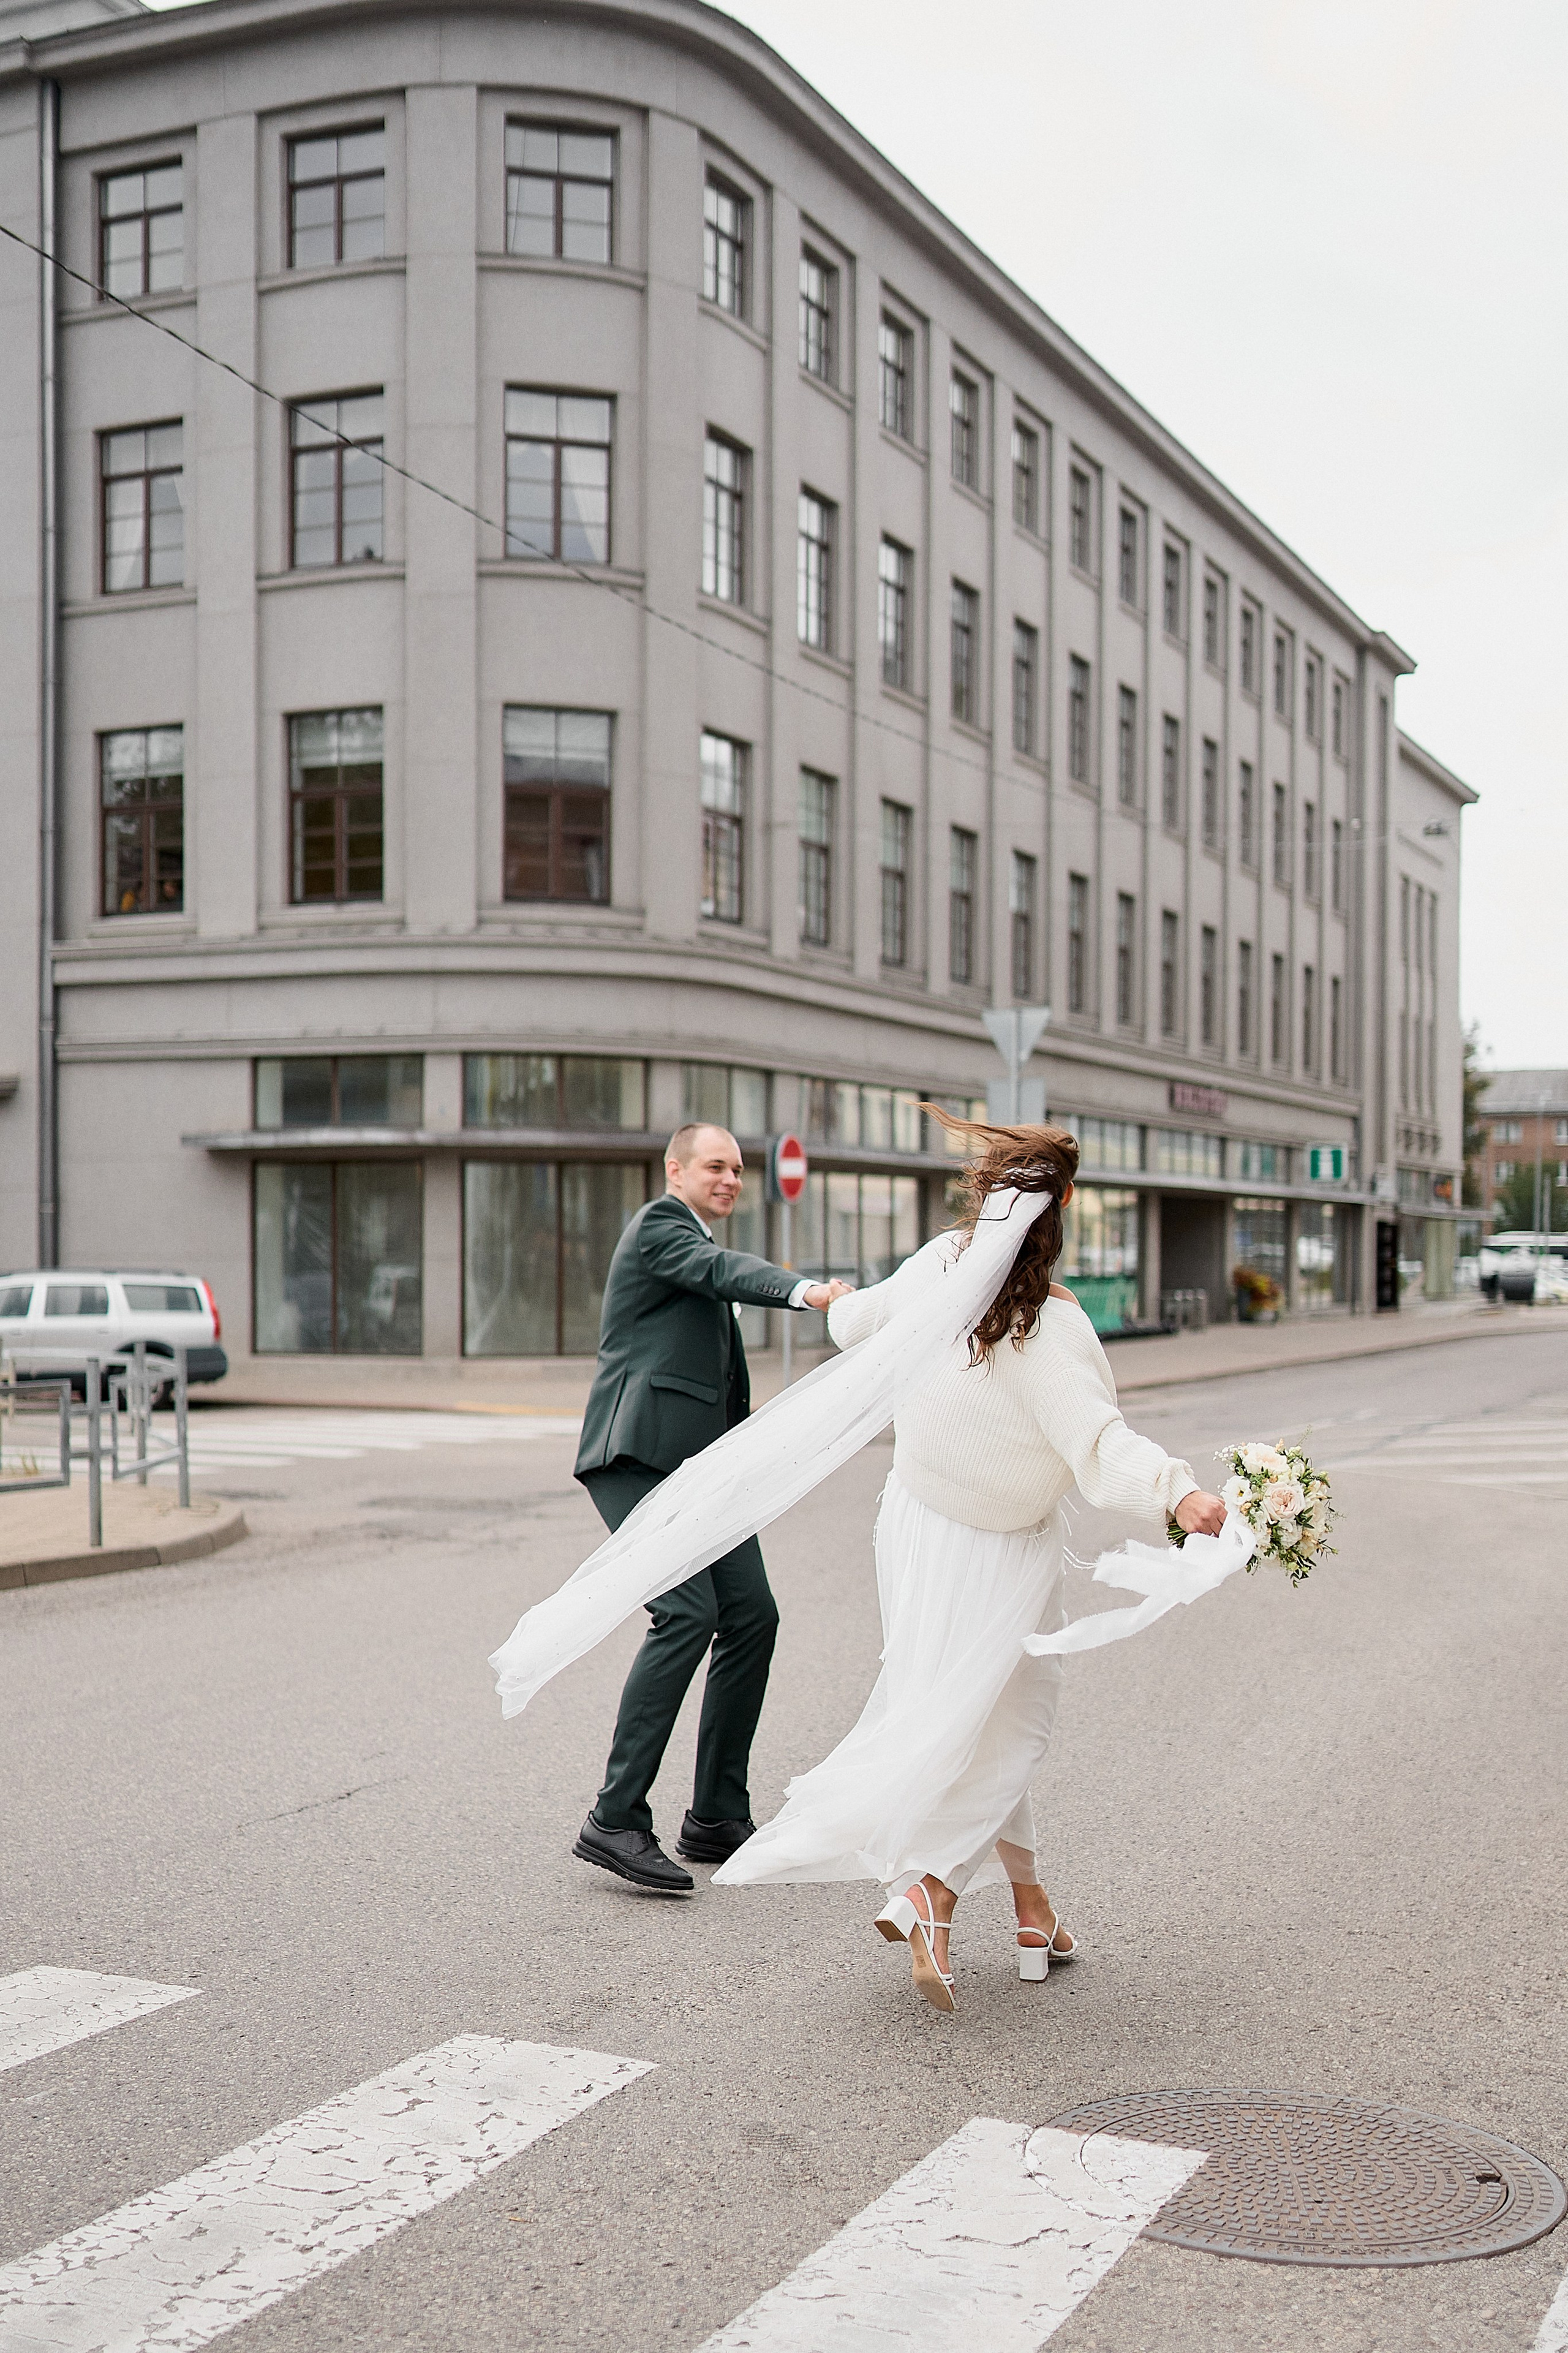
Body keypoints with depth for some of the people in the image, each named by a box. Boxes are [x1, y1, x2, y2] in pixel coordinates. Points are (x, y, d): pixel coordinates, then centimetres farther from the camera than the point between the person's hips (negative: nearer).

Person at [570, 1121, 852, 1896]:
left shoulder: (698, 1243, 27)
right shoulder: (659, 1224, -3)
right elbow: (724, 1271, -24)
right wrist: (805, 1290, -42)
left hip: (700, 1459, 10)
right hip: (640, 1453, -10)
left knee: (751, 1616, 3)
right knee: (687, 1613, -21)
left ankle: (716, 1818, 12)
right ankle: (615, 1821, -17)